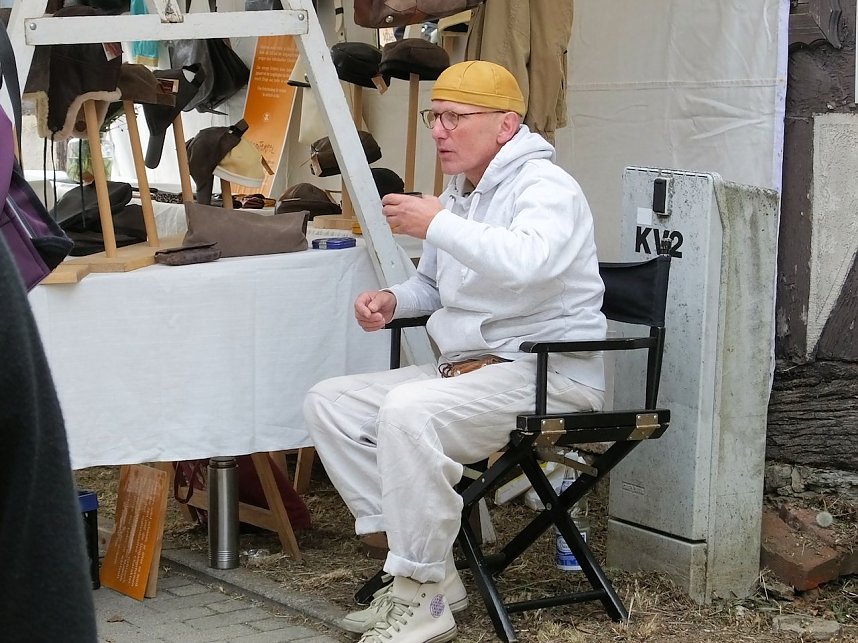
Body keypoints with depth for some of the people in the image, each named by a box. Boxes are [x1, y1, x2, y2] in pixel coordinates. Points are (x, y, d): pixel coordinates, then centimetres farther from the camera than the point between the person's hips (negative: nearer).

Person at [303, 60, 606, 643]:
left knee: (409, 412, -33)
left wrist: (437, 224, -27)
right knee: (330, 403, -2)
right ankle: (427, 567, -5)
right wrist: (393, 299, 9)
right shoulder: (461, 194, 17)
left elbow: (527, 262, -35)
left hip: (548, 372, -10)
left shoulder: (545, 186, -11)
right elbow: (436, 284, 32)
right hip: (467, 369, 10)